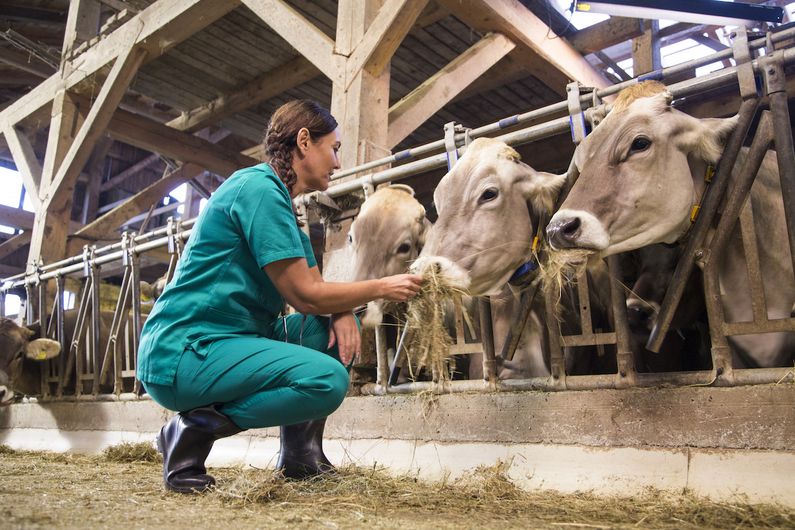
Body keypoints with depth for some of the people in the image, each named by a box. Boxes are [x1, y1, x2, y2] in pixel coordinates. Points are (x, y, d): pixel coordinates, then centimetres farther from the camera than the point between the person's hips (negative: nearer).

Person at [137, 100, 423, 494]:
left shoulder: (278, 197, 17)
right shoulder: (259, 188, -15)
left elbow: (315, 286, 15)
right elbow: (304, 295, -17)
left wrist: (341, 312, -8)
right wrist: (382, 288, -5)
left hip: (228, 339, 10)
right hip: (182, 351, -10)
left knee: (339, 324, 8)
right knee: (327, 379, -26)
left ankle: (301, 455, 10)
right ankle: (193, 428, -8)